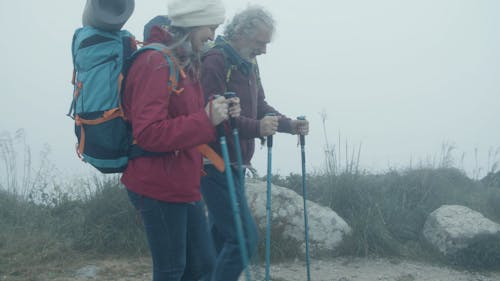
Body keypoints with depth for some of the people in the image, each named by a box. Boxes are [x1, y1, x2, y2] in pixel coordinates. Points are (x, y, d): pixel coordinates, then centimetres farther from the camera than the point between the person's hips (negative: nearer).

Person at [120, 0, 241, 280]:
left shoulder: (187, 64, 14)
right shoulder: (155, 63, -16)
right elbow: (148, 133, -24)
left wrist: (222, 113, 0)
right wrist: (206, 120, -26)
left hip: (185, 184, 9)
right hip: (159, 186, -9)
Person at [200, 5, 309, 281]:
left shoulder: (248, 65, 15)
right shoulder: (215, 61, -15)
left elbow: (259, 106, 18)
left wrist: (289, 124, 4)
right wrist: (257, 128, -33)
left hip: (232, 164, 10)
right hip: (215, 163, -10)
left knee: (221, 236, 16)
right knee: (245, 237, -11)